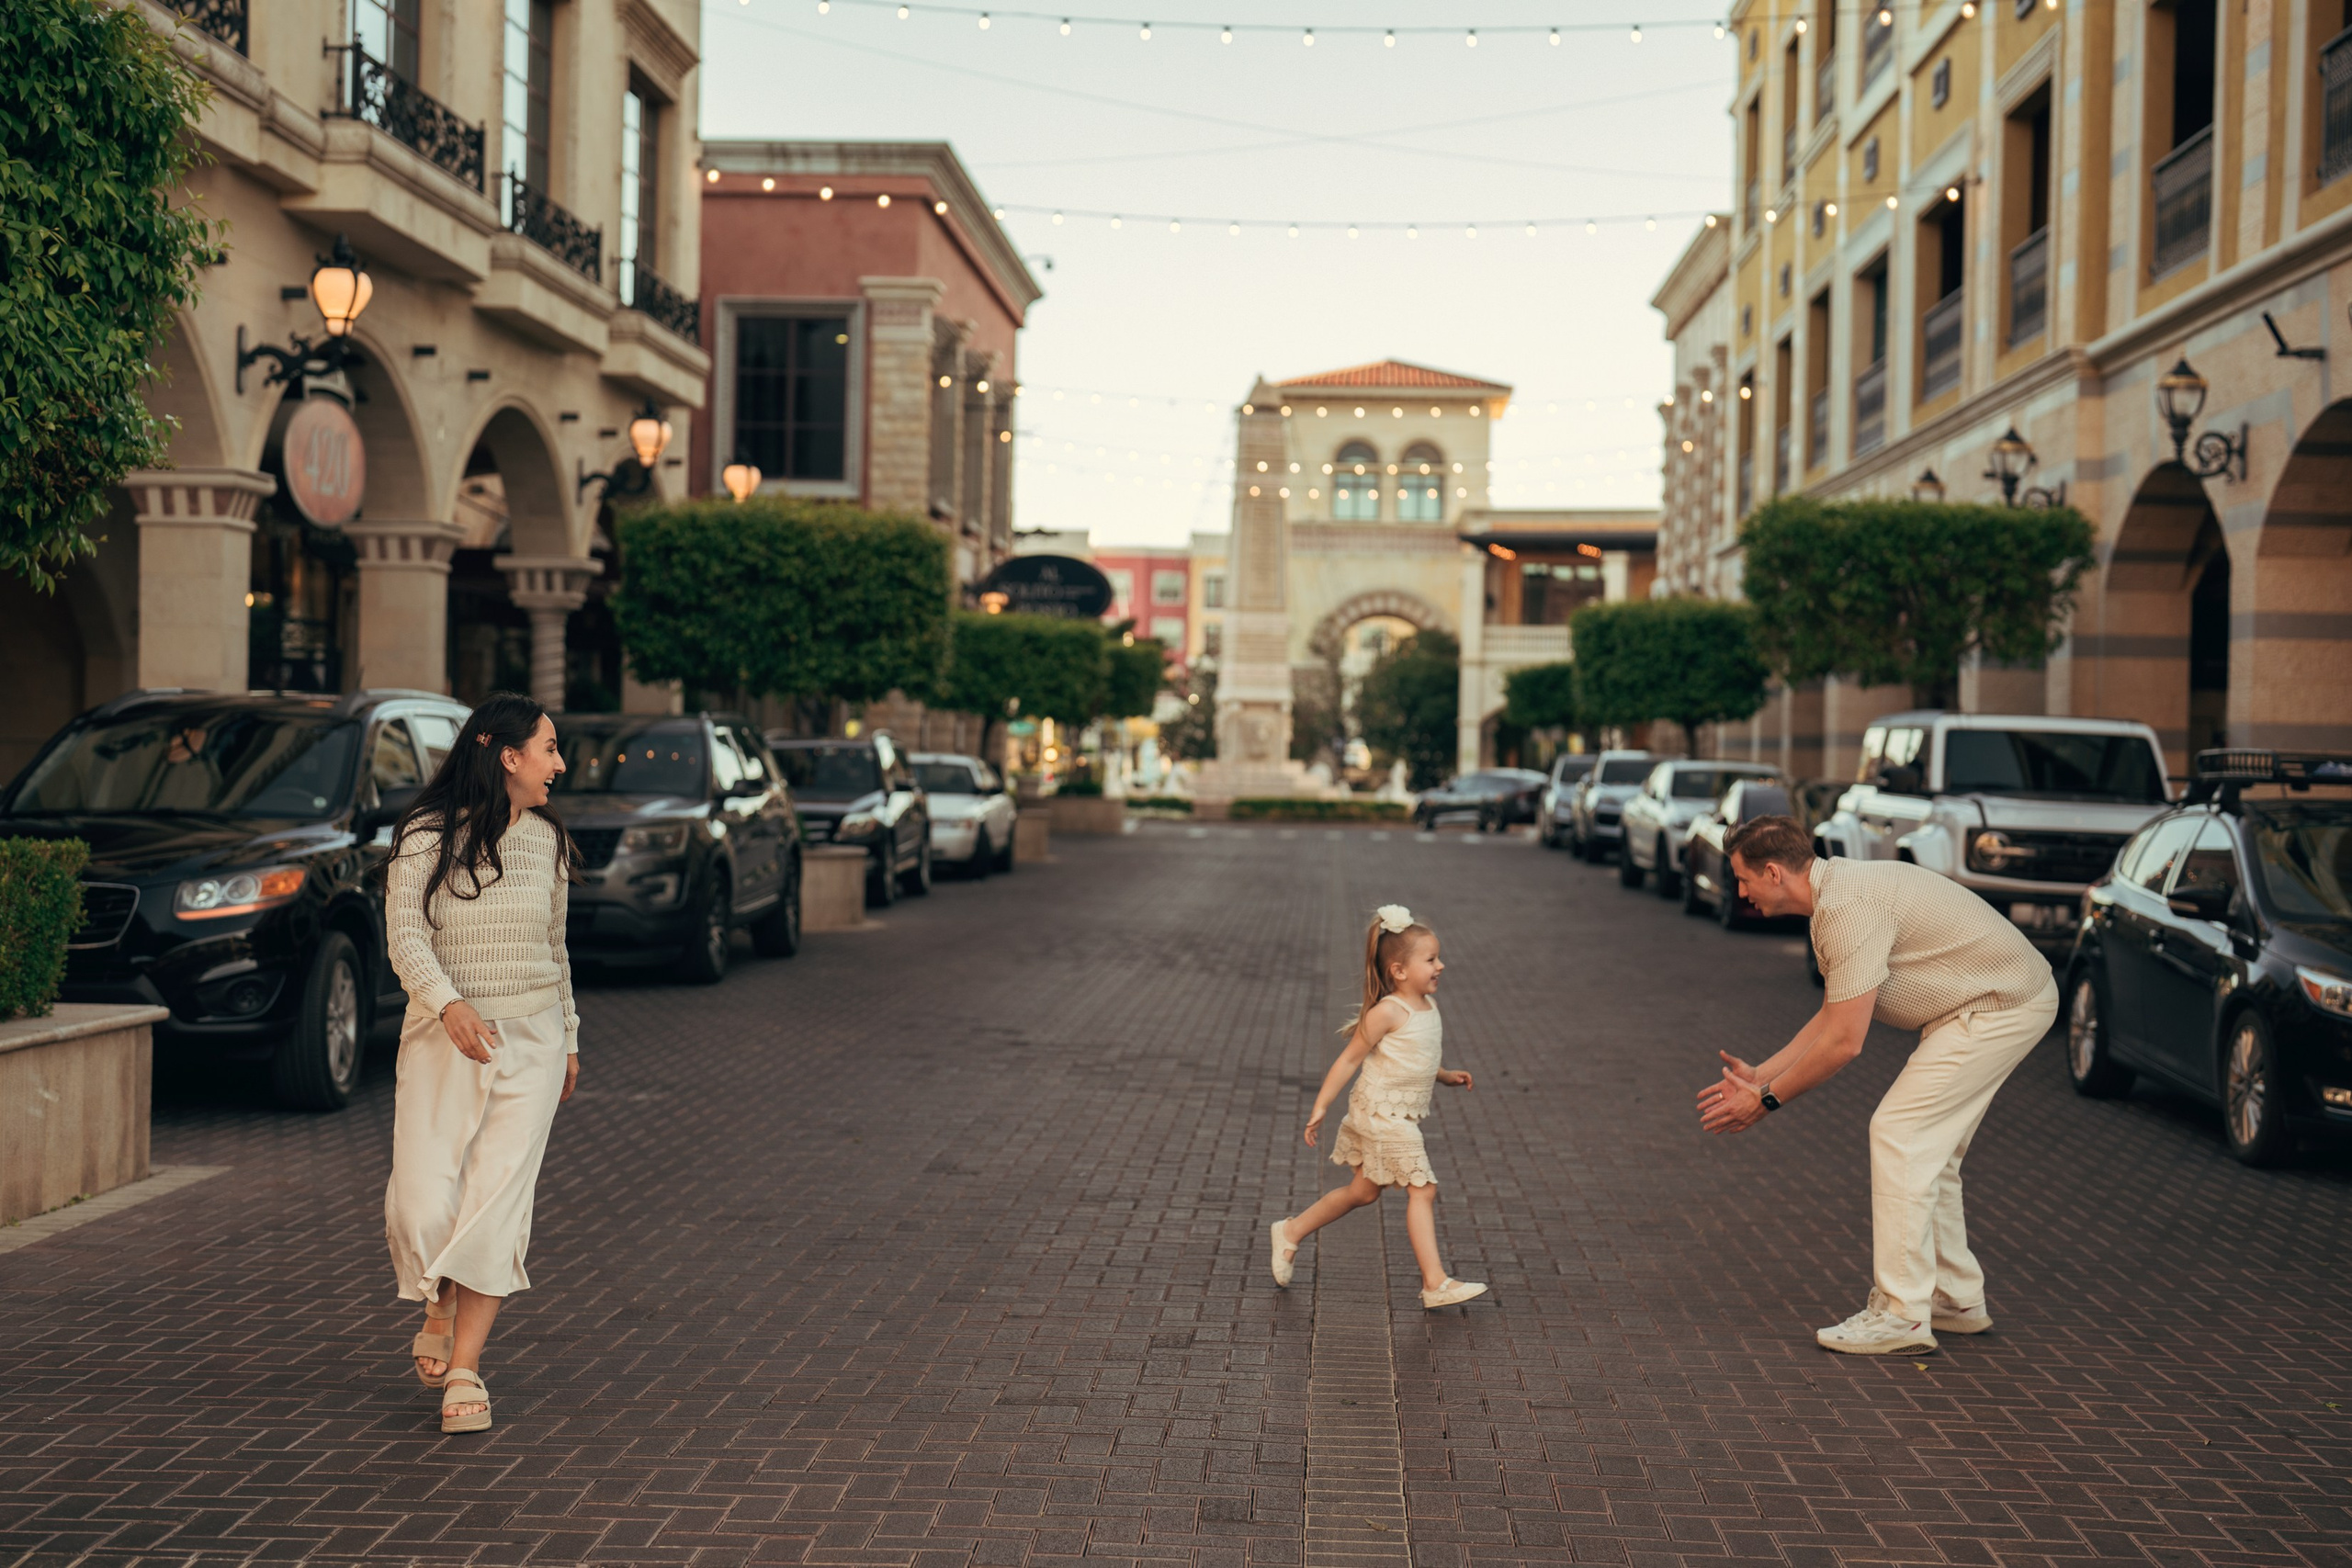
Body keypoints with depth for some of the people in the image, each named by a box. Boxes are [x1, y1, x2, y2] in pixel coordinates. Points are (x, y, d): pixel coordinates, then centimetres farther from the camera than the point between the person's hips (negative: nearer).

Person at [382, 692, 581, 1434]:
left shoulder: (546, 838, 10)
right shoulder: (425, 835, -5)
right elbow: (405, 935, -14)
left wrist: (568, 1037, 23)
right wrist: (446, 1003, -31)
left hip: (531, 1039, 3)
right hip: (443, 1038, -3)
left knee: (498, 1202, -8)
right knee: (423, 1202, -9)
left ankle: (464, 1370, -2)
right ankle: (440, 1312, 25)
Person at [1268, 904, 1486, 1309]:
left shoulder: (1429, 1005, 9)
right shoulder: (1387, 1012, -18)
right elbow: (1350, 1060, -14)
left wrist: (1446, 1076, 15)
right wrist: (1320, 1108, -14)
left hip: (1404, 1115, 9)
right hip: (1381, 1113, -9)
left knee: (1364, 1191, 18)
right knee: (1422, 1189, -9)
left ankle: (1291, 1232, 32)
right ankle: (1435, 1283, -6)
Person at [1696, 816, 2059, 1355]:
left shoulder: (1850, 908, -24)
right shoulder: (1833, 899, 10)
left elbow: (1844, 1041, -23)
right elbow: (1830, 1018, 18)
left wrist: (1768, 1099, -12)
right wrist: (1760, 1075, 14)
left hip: (2003, 1006, -10)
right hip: (1992, 1002, 10)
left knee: (1899, 1133, -11)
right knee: (1928, 1148, 15)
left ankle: (1902, 1315, -9)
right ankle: (1956, 1298, 23)